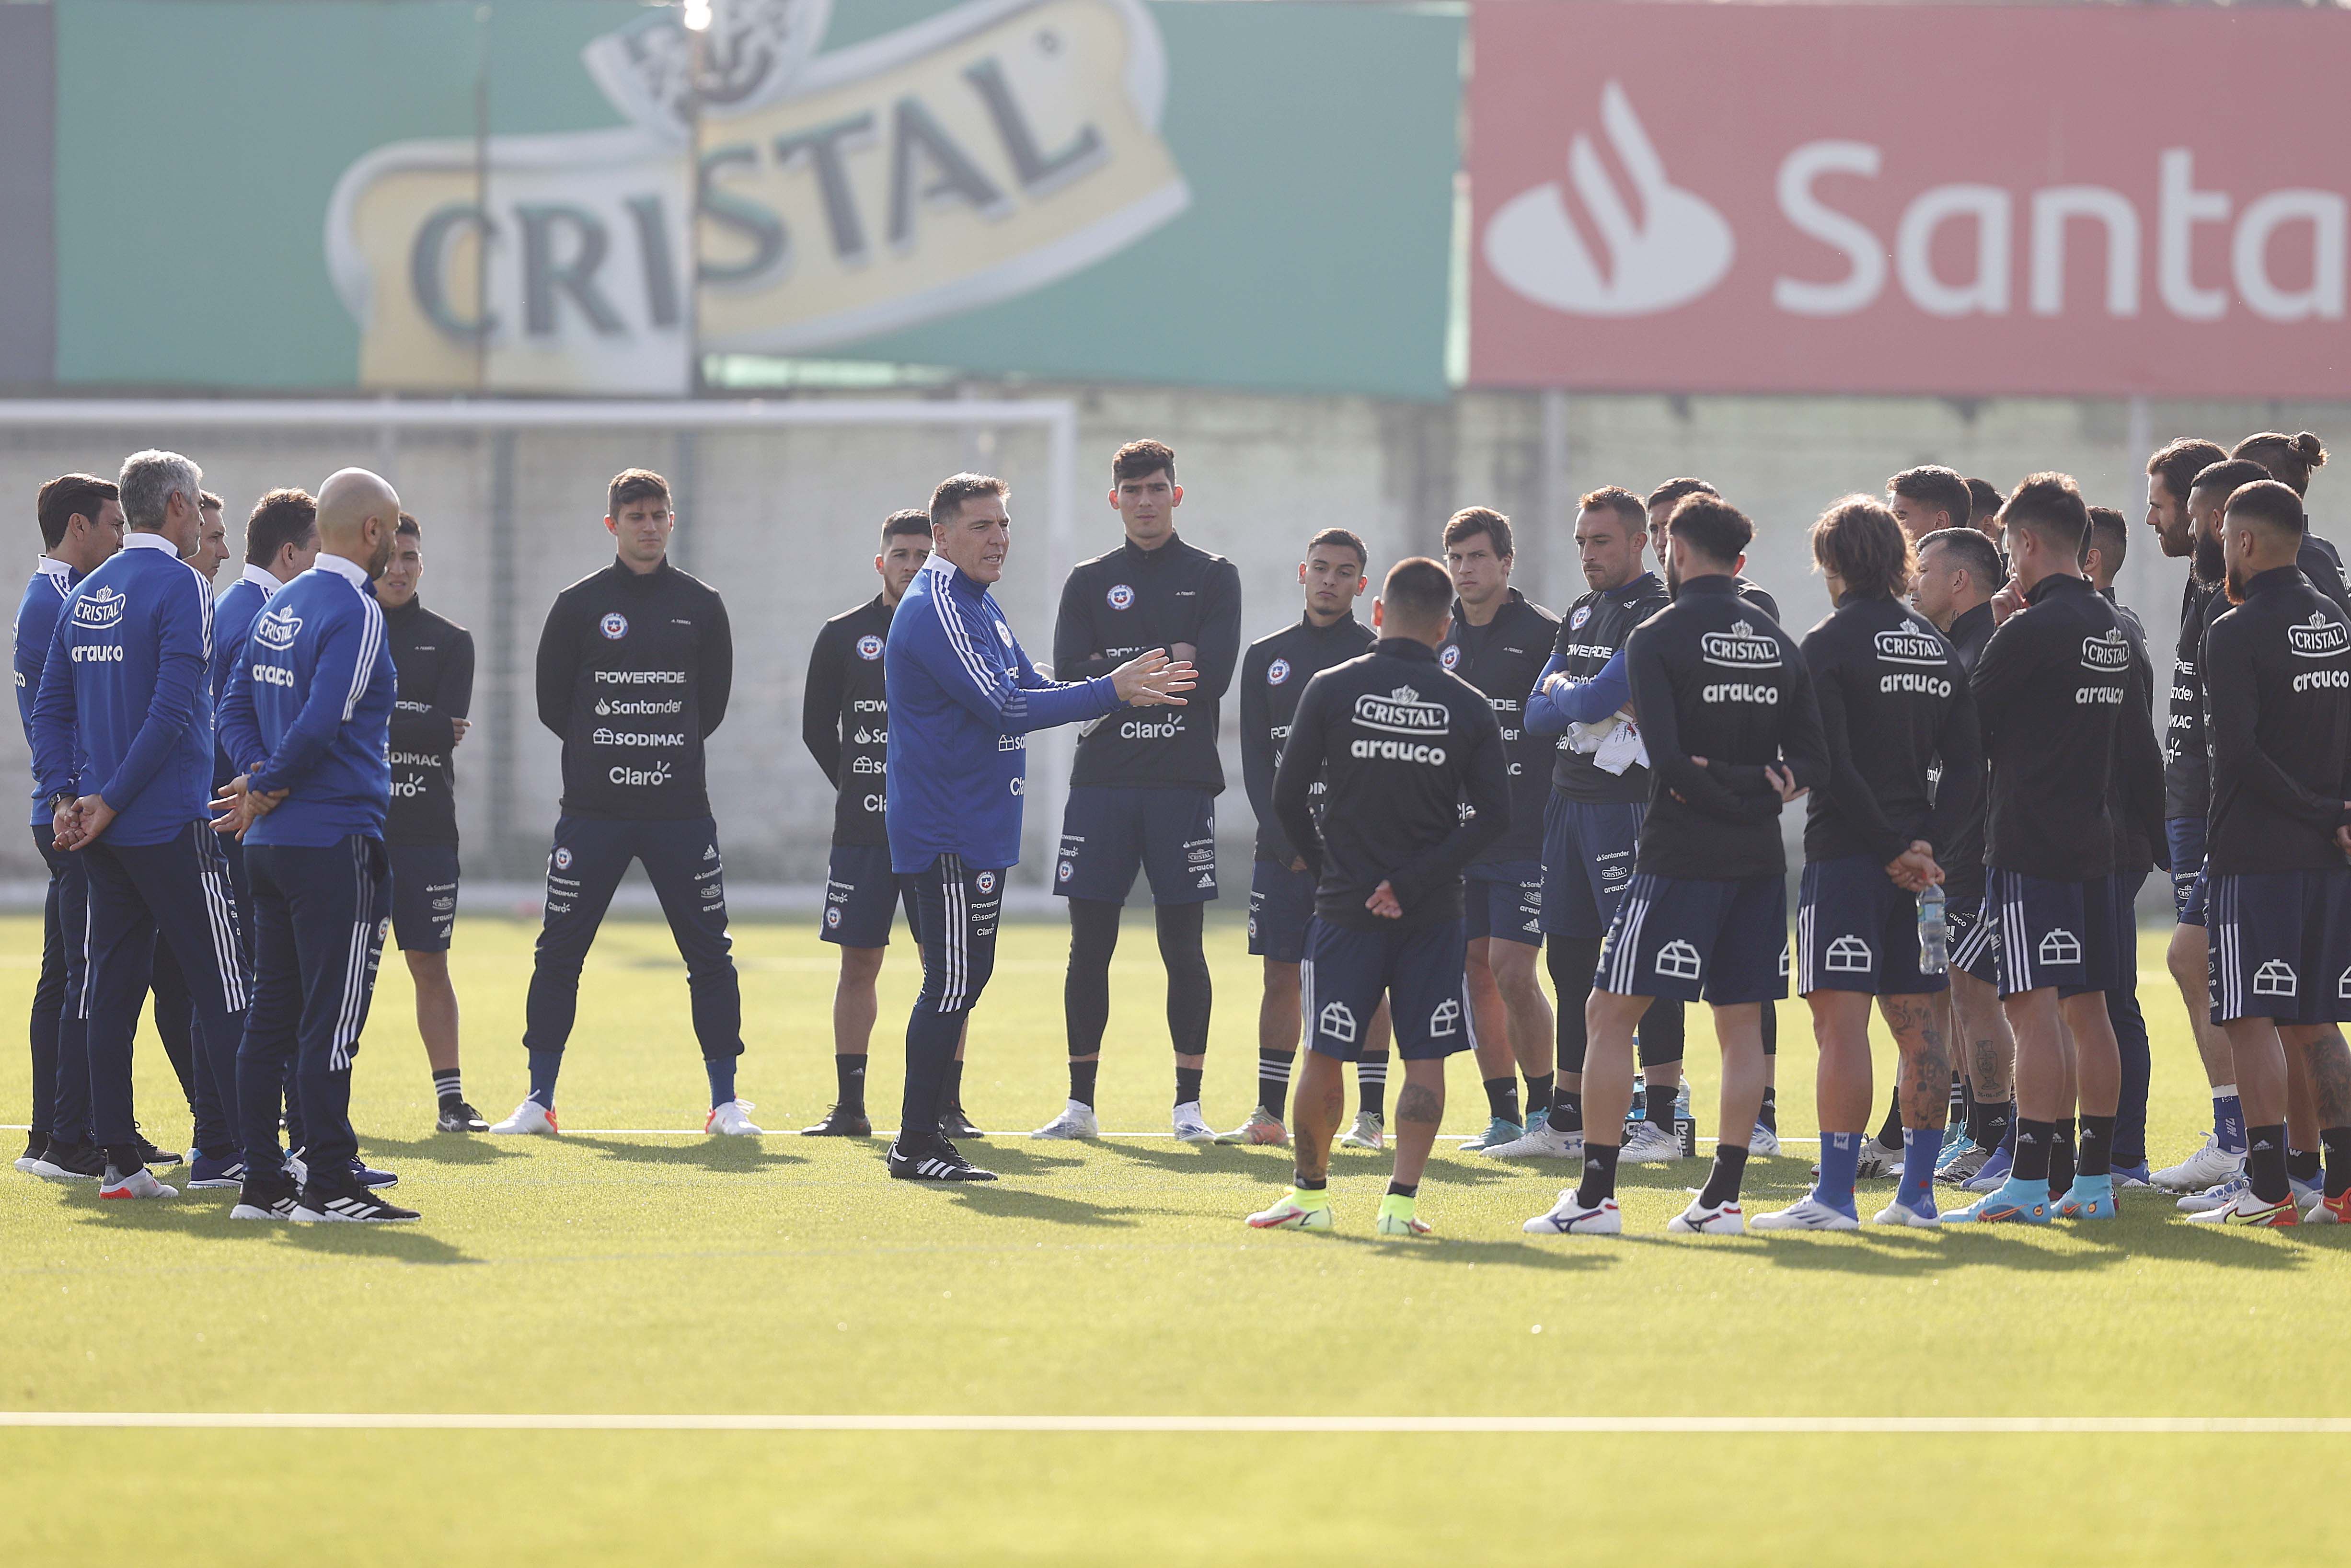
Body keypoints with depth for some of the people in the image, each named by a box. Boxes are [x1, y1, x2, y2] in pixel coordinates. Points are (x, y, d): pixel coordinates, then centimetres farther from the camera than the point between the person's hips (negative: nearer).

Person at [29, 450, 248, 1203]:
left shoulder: (84, 596, 13)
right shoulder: (180, 587, -11)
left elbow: (50, 708, 12)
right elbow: (172, 709, -18)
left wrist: (65, 796, 3)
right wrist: (110, 802, -14)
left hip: (106, 832, 7)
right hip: (171, 828, -7)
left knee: (112, 988, 8)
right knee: (220, 993, -5)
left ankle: (119, 1160, 7)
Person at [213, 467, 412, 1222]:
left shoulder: (281, 607, 15)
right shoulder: (355, 611, -13)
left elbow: (236, 707, 16)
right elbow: (322, 722, -21)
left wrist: (260, 778, 1)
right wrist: (269, 790, -8)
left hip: (270, 845, 9)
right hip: (337, 841, -9)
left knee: (271, 1014, 10)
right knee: (332, 1018, -6)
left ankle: (262, 1183, 11)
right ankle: (328, 1186, -7)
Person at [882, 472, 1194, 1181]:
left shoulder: (979, 604, 17)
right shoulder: (935, 610, -16)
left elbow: (1028, 690, 20)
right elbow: (1002, 708, -21)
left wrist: (1122, 689, 3)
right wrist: (1110, 691, -19)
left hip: (979, 826, 10)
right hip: (948, 830, -10)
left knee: (962, 979, 11)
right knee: (954, 982, -10)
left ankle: (925, 1133, 16)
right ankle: (916, 1145, -6)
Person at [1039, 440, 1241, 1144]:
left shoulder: (1213, 577, 6)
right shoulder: (1089, 582, 11)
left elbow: (1213, 674, -8)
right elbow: (1069, 677, -2)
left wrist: (1117, 672, -8)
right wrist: (1165, 662, -9)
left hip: (1182, 782, -2)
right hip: (1101, 782, 2)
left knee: (1183, 946, 0)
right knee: (1090, 944, 2)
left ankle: (1189, 1104, 6)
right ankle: (1081, 1102, 8)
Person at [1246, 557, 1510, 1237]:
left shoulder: (1330, 690, -3)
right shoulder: (1470, 707, 0)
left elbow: (1287, 797, -2)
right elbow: (1493, 815, -6)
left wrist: (1327, 867, 11)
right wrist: (1414, 880, -6)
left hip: (1345, 906, -1)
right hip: (1435, 913, 1)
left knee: (1324, 1057, 7)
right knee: (1426, 1059, 5)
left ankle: (1310, 1193, 18)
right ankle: (1402, 1199, -3)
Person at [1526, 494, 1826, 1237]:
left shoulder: (1658, 637, -8)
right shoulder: (1779, 642, 10)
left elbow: (1669, 762, -16)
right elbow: (1814, 760, 7)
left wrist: (1718, 794, -4)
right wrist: (1763, 788, -2)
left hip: (1681, 856, -6)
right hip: (1760, 861, 6)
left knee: (1611, 1013, 1)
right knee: (1741, 1021, 10)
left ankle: (1595, 1195, -3)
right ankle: (1723, 1197, 8)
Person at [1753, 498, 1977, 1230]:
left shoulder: (1829, 645, -7)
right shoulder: (1941, 649, 13)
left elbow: (1833, 765, -16)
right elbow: (1967, 765, 8)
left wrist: (1890, 849, -12)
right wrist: (1930, 848, 1)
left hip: (1847, 857, -7)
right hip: (1918, 855, 7)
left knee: (1841, 1019, -9)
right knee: (1919, 1023, 10)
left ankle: (1834, 1194, -13)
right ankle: (1917, 1191, 12)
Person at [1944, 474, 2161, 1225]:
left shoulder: (2031, 632, -13)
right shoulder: (2114, 631, 13)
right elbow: (2135, 747, 20)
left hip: (2030, 847, -9)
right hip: (2092, 841, 9)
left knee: (2036, 1009, -11)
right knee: (2086, 1008, 11)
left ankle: (2030, 1183, -15)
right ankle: (2094, 1179, 14)